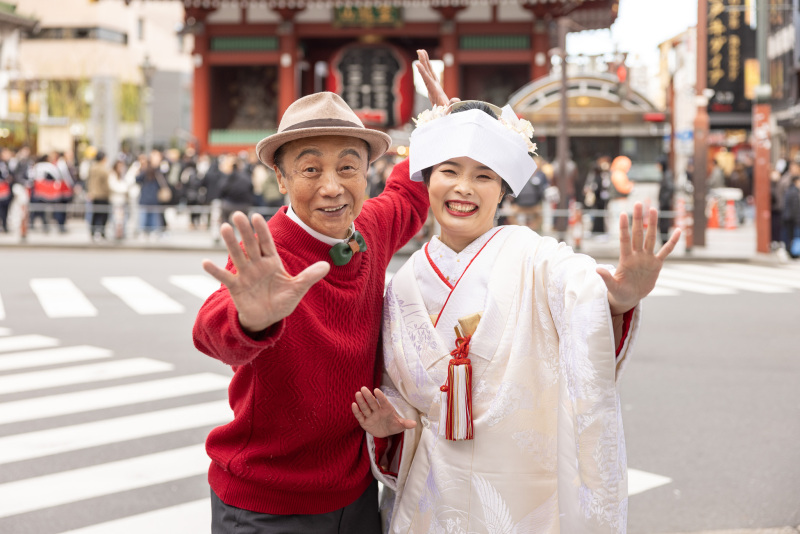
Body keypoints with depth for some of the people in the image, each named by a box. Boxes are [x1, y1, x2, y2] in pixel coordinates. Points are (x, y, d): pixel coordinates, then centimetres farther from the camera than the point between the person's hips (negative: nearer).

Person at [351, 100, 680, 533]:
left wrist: (620, 301, -53)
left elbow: (581, 287, -32)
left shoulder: (534, 258, -11)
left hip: (528, 493, -3)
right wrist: (388, 421, -8)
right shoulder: (404, 286, 3)